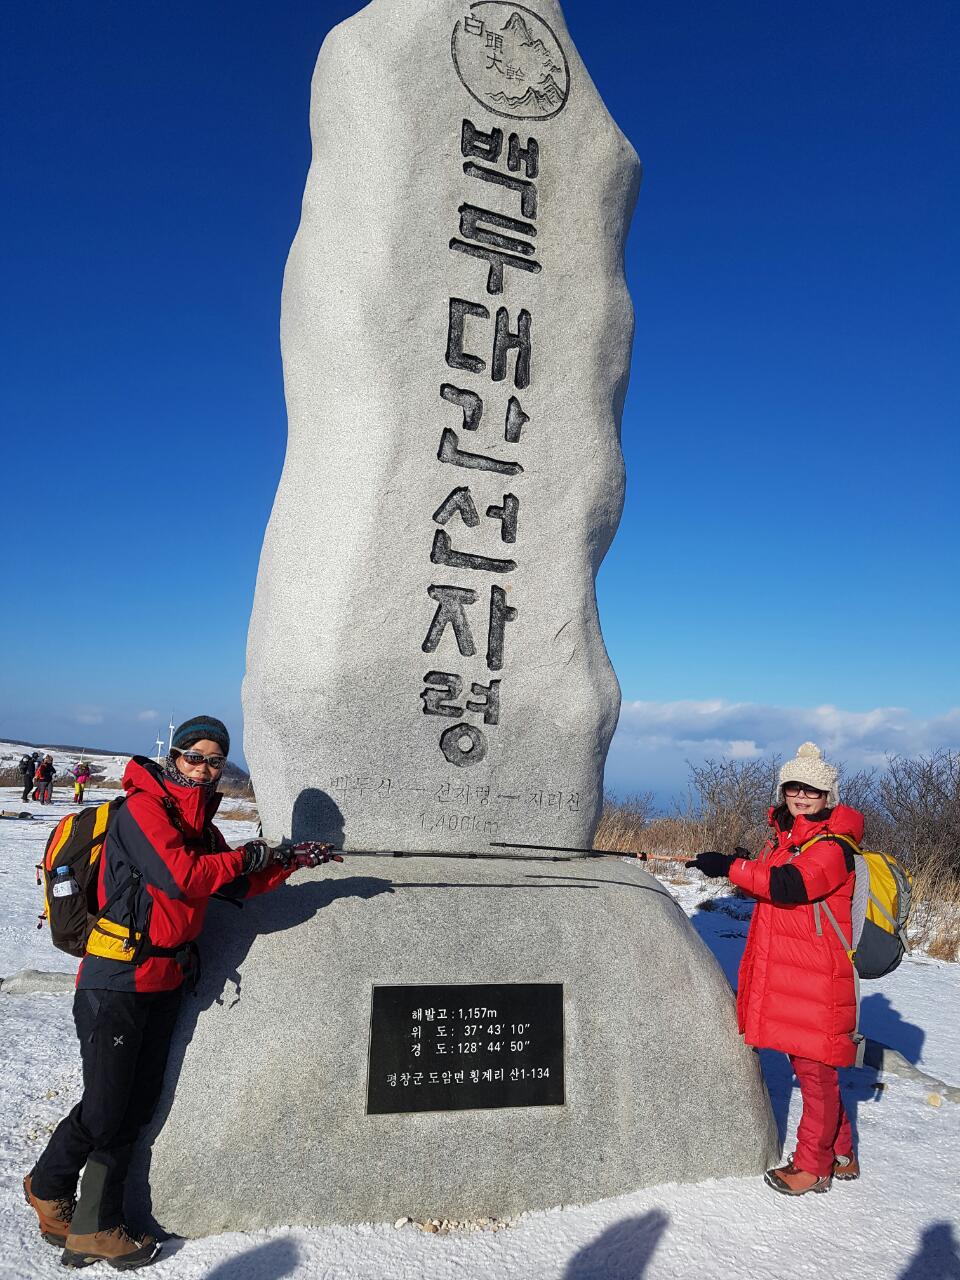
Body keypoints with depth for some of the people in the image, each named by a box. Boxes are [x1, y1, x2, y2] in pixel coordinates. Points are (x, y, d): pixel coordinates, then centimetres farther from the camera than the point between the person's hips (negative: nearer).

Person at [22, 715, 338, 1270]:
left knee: (136, 1108, 13)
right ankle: (48, 1187, 31)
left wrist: (291, 861, 3)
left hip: (166, 980, 8)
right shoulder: (142, 808, -16)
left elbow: (237, 885, 14)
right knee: (104, 1108, 2)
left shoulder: (201, 824, 11)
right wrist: (244, 856, -12)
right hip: (115, 980, -8)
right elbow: (181, 877, -26)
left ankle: (94, 1229, 27)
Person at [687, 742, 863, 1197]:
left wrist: (732, 867, -30)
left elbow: (792, 885, -32)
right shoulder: (781, 839, 12)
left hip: (817, 980, -9)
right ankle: (841, 1156, 36)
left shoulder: (833, 846, -15)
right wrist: (744, 868, 6)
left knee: (815, 1072, 3)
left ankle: (812, 1167, 19)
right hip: (783, 976, 9)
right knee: (806, 1066, 19)